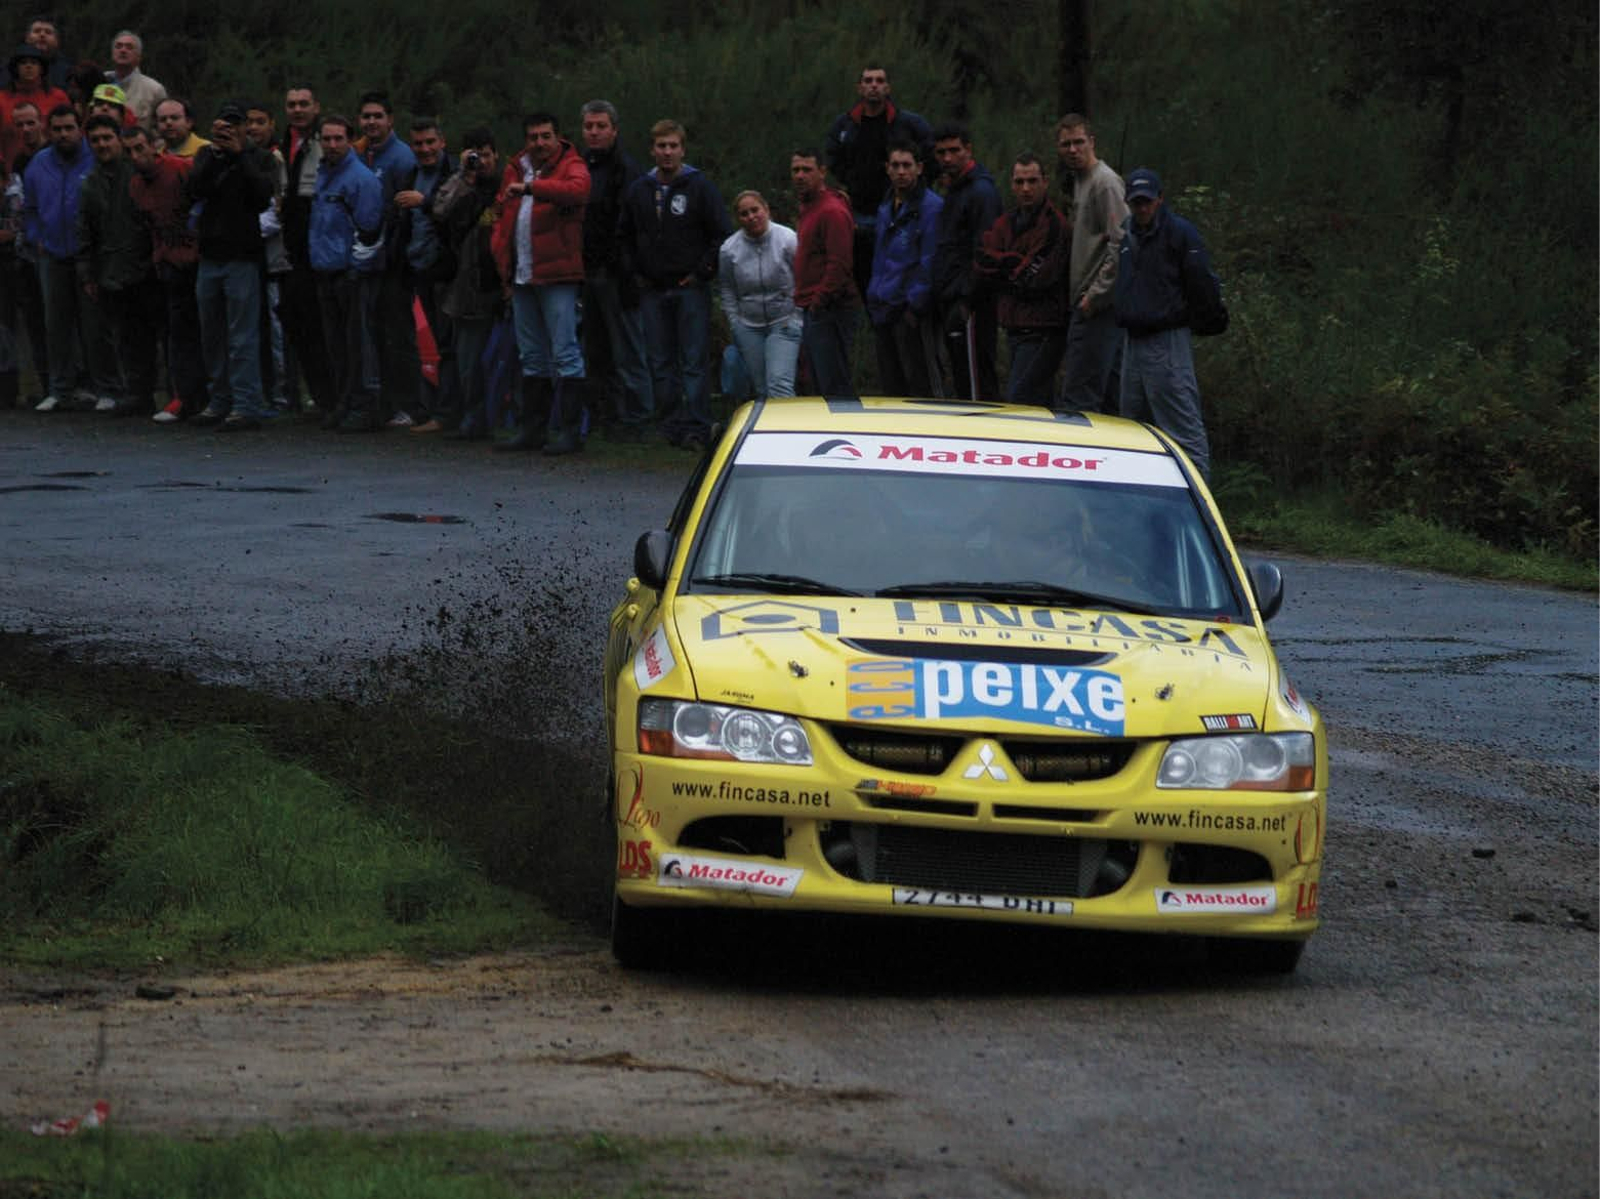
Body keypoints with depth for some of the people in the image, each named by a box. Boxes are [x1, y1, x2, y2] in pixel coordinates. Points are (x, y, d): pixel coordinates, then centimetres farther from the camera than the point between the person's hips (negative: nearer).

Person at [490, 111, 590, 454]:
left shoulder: (571, 166, -3)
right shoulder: (515, 171, 16)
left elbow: (577, 189, -27)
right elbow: (503, 218, 22)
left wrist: (530, 187, -34)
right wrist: (503, 265, 12)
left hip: (557, 275, -7)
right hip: (522, 278, 7)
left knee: (565, 353, -8)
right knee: (532, 357, 13)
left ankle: (570, 429, -8)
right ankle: (532, 428, 19)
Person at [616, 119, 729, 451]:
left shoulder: (699, 187, -3)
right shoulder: (639, 190, 10)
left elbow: (722, 235, -3)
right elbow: (624, 236, 21)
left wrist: (702, 272, -7)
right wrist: (635, 272, 10)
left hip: (691, 288, -4)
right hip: (653, 291, 4)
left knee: (694, 361, -6)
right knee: (661, 364, 5)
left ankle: (696, 428, -7)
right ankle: (672, 426, 11)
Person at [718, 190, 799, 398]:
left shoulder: (787, 240, -10)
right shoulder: (729, 249, -3)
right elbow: (726, 289, 10)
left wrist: (797, 316, -6)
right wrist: (735, 323, 6)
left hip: (783, 324, -3)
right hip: (748, 326, 3)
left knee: (779, 384, -18)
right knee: (759, 389, 5)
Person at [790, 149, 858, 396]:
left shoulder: (832, 211, -13)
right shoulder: (807, 209, 20)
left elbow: (838, 265, -20)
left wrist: (819, 302, -19)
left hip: (830, 311, -11)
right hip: (814, 311, 11)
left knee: (834, 388, -12)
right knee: (822, 386, 12)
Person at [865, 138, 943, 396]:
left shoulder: (930, 206, -9)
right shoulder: (886, 207, 17)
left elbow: (929, 261, -13)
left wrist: (915, 305, -16)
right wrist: (874, 298, 14)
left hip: (912, 310, -8)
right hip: (884, 311, 8)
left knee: (923, 384, -9)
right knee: (891, 386, 11)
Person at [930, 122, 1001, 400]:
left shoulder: (981, 192, -10)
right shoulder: (954, 191, 20)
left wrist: (966, 302, -21)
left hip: (971, 305, -10)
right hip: (952, 302, 10)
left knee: (975, 385, -12)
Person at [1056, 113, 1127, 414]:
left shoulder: (1105, 182, -11)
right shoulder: (1079, 181, 20)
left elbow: (1121, 245, -19)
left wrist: (1095, 295, -18)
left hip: (1099, 309, -10)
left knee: (1078, 400, -13)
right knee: (1110, 397, 12)